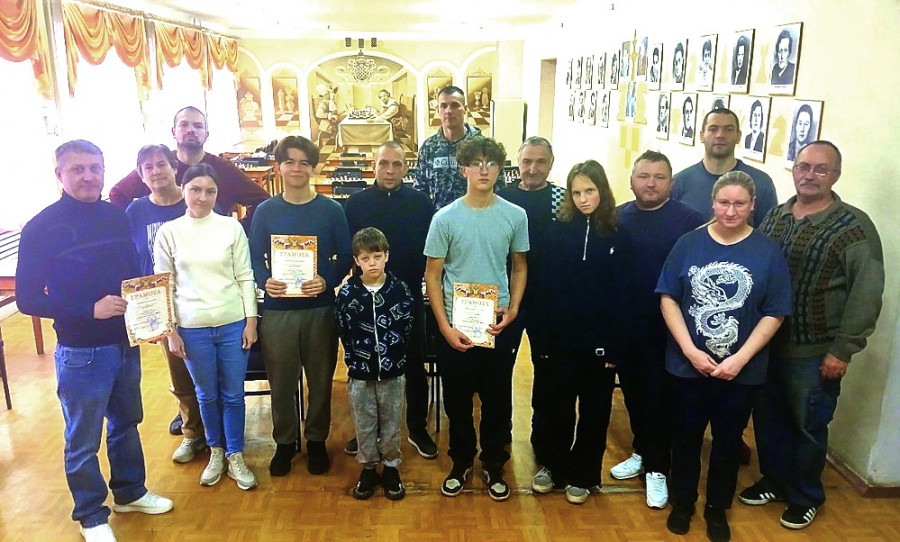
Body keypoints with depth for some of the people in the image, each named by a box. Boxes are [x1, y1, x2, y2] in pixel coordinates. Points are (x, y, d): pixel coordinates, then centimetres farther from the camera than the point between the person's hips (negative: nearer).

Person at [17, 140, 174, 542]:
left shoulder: (116, 218, 2)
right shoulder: (41, 228, -13)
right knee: (83, 439, 10)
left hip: (125, 342, 5)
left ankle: (130, 492, 42)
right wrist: (90, 309, -24)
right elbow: (28, 298, -14)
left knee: (126, 423, 21)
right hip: (81, 351, -5)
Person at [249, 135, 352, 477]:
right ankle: (284, 442, 28)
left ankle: (317, 441, 28)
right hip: (277, 309, 1)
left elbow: (346, 257, 1)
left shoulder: (331, 210, 1)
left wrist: (327, 281, -18)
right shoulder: (265, 211, 4)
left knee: (320, 380, 9)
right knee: (281, 381, 9)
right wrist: (264, 281, -16)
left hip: (320, 308, 0)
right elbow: (255, 257, 5)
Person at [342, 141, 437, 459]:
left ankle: (418, 430, 26)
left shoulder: (421, 204, -3)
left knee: (415, 367, 10)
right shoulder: (356, 203, -1)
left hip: (409, 297, 0)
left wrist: (416, 278, -7)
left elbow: (431, 250, 0)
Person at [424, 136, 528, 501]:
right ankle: (461, 463, 33)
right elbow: (433, 275, -3)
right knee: (457, 400, 12)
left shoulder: (515, 216, -2)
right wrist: (445, 326, -10)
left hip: (499, 325, 1)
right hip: (455, 326, -1)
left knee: (497, 401, 12)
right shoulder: (446, 218, -6)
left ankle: (494, 466, 32)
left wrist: (512, 309, -6)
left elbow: (519, 267, 8)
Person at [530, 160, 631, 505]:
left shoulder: (618, 237, -2)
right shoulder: (557, 231, -1)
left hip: (599, 342, 0)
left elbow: (621, 296, -2)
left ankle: (582, 475, 30)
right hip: (559, 340, 0)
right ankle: (551, 465, 32)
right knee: (553, 408, 10)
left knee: (594, 413, 12)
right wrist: (541, 340, -7)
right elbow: (544, 289, -3)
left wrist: (616, 347, -7)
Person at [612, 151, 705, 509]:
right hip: (624, 324, 4)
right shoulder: (617, 217, 3)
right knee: (632, 391, 16)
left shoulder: (689, 220, -9)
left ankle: (656, 467, 21)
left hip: (667, 326, -4)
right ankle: (642, 452, 36)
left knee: (658, 396, 5)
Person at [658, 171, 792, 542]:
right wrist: (690, 350, -13)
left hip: (742, 371, 0)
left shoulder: (768, 252, -6)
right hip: (687, 365, 1)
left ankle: (717, 510, 36)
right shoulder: (689, 244, -4)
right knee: (686, 437, 15)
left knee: (728, 441, 15)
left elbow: (774, 314, -6)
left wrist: (740, 359, -15)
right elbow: (668, 298, -4)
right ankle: (682, 503, 36)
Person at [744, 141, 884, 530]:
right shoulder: (775, 216, 5)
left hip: (815, 353, -5)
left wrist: (843, 350, -16)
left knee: (808, 427, 11)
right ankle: (775, 481, 39)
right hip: (766, 343, 5)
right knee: (768, 419, 17)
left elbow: (867, 293, -14)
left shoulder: (854, 227, -11)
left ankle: (806, 497, 32)